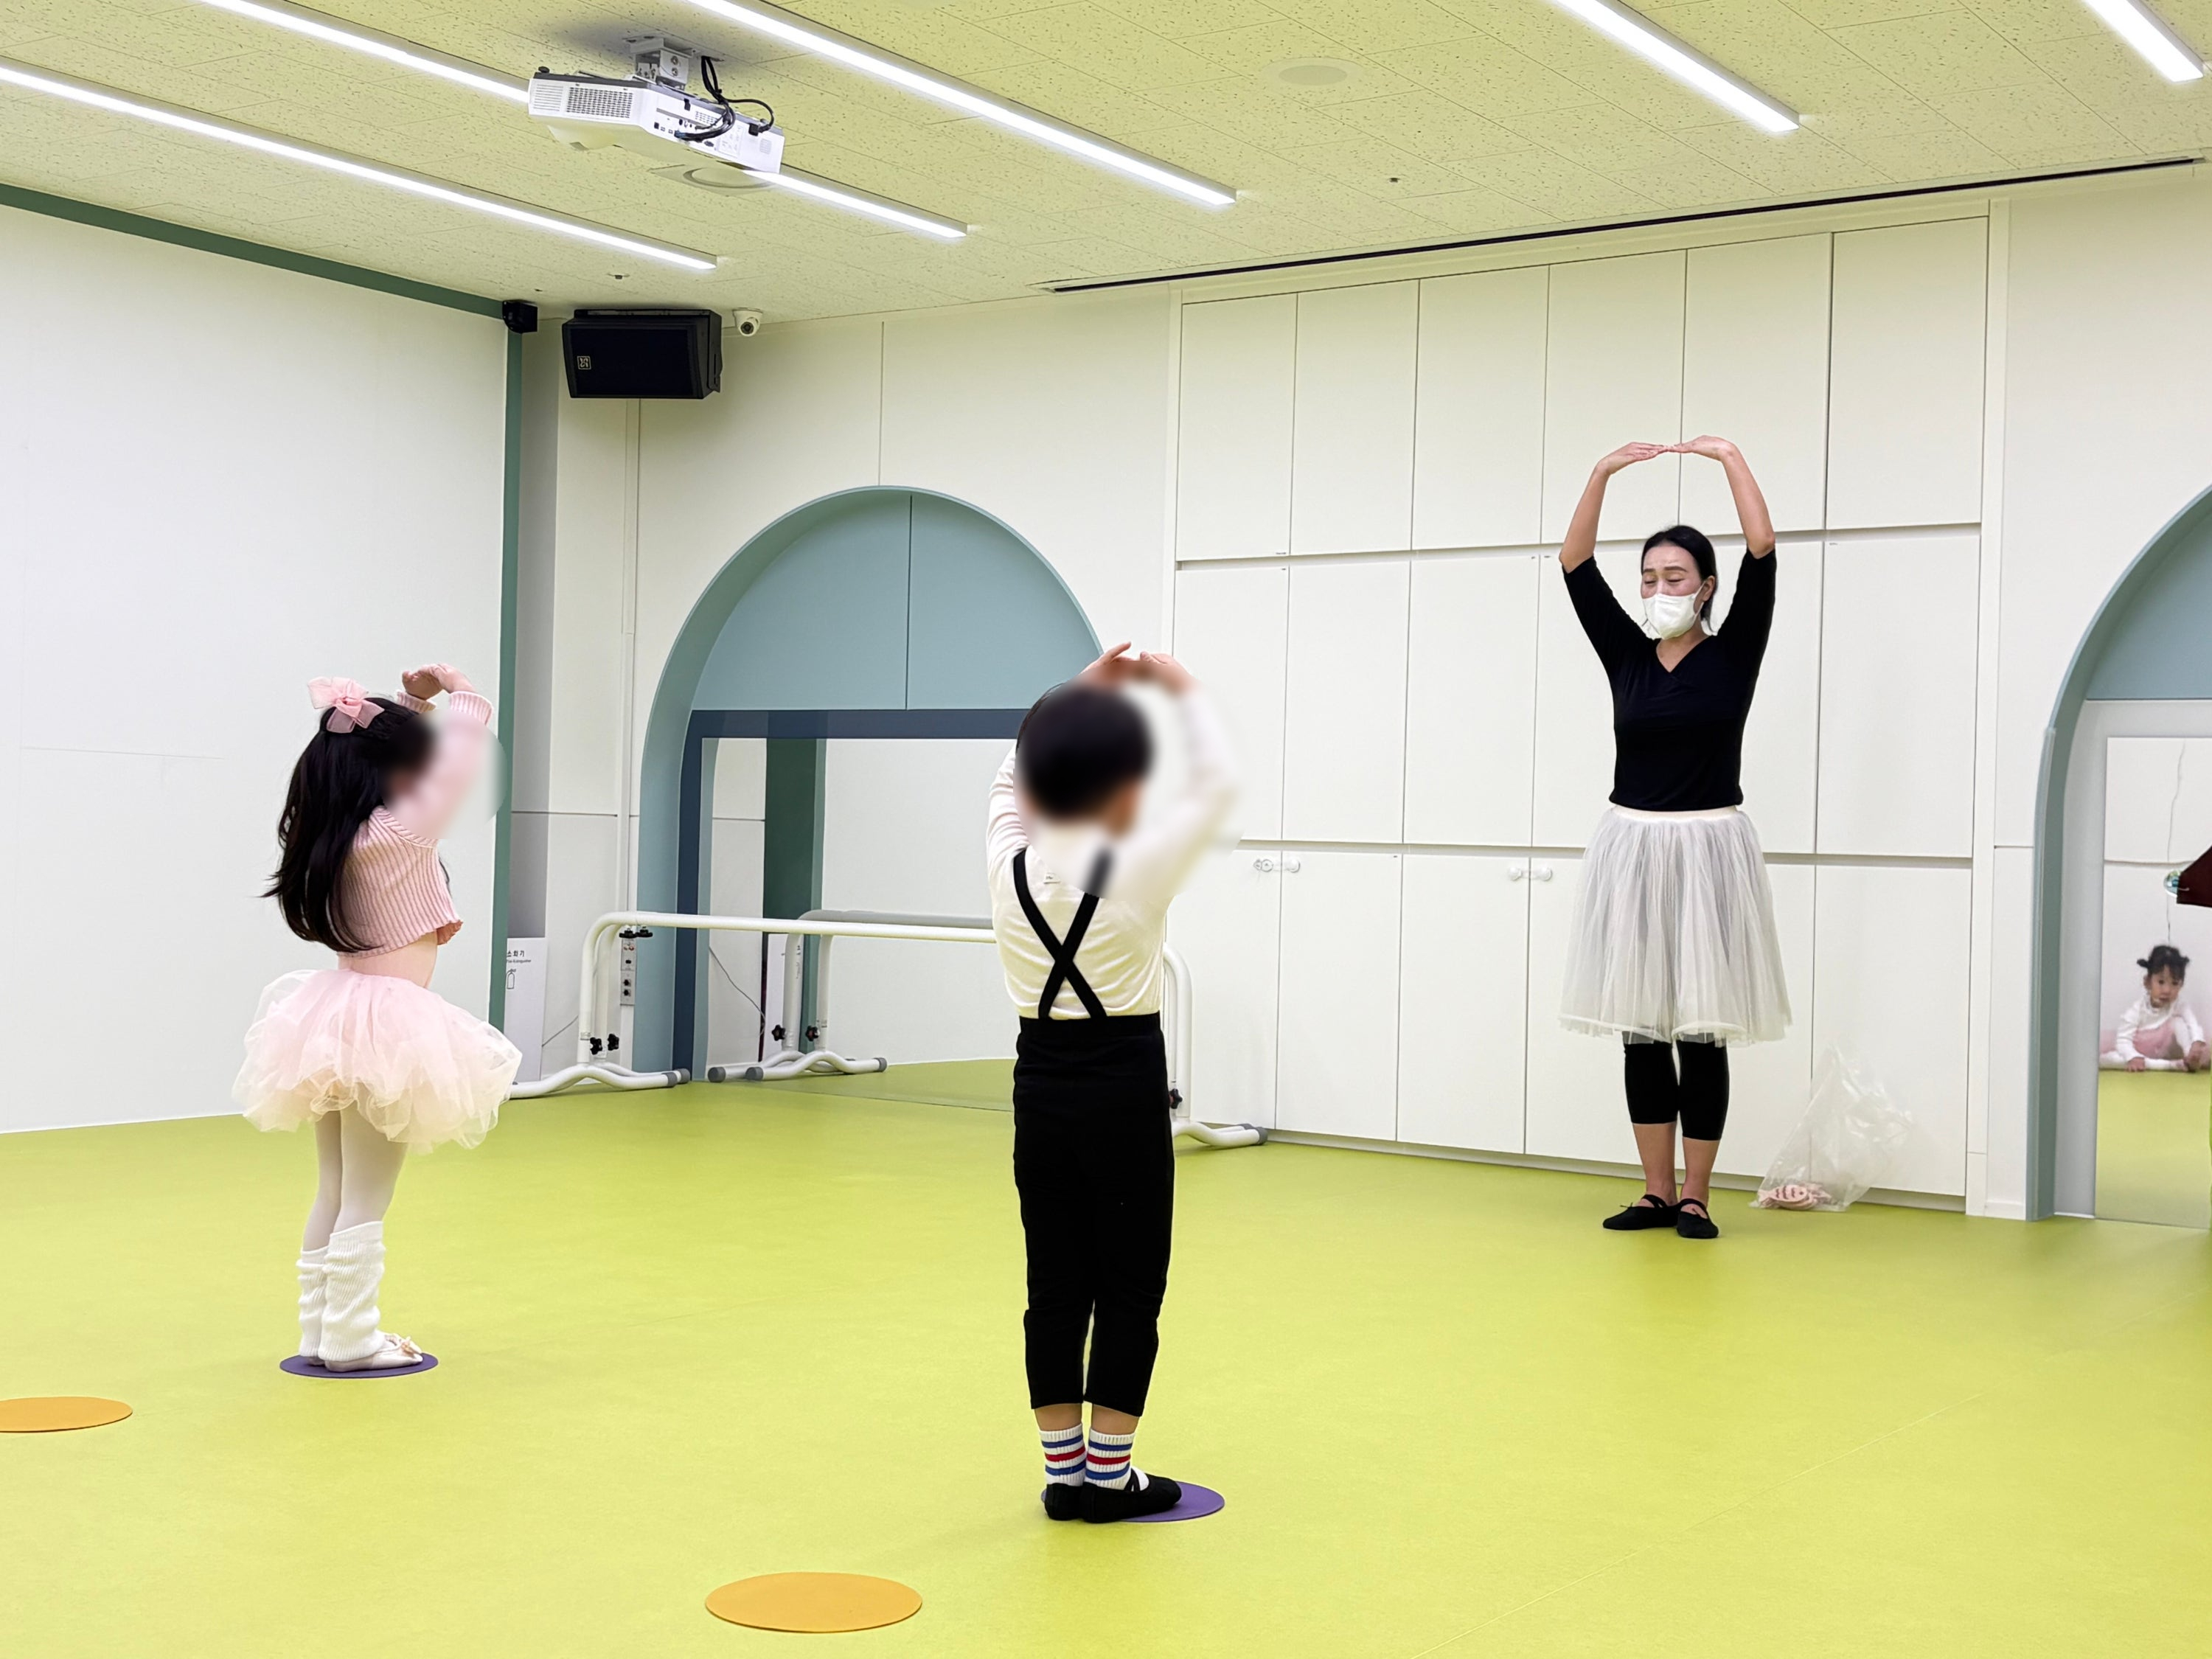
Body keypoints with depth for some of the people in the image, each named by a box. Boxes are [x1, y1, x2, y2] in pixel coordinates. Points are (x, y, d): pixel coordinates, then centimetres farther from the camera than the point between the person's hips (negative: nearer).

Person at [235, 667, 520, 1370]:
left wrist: (410, 702, 14)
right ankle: (351, 1341, 3)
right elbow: (465, 742, -14)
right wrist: (459, 689, 3)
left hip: (337, 1017, 9)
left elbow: (375, 757, 23)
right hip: (388, 1026, -9)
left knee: (334, 1195, 15)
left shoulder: (338, 832, 5)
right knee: (365, 1203, -3)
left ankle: (320, 1331, 22)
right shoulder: (403, 832, -17)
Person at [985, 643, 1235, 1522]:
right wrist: (1183, 693, 11)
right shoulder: (1139, 866, -13)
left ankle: (1064, 1467, 16)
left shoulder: (1009, 862, -2)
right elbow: (1216, 784, -1)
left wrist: (1081, 691, 19)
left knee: (1055, 1282, 10)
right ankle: (1109, 1471, 10)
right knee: (1130, 1284, 6)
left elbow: (1013, 778, 18)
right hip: (1124, 1081, -4)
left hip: (1041, 1079, 5)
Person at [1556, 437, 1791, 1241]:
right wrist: (1604, 471, -7)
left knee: (1701, 1030, -1)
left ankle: (1695, 1196, 8)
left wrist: (1730, 457, -8)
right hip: (1632, 849, 3)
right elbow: (1575, 563, 2)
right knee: (1641, 1030, 6)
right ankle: (1656, 1192, 14)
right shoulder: (1625, 655, 8)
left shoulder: (1733, 654, 1)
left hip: (1706, 851, -3)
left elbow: (1762, 554, -9)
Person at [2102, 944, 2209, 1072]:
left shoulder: (2181, 1007, -11)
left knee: (2178, 1022, -18)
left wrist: (2197, 1044, -54)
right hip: (2141, 1057, -1)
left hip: (2167, 1054, 1)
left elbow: (2193, 1027, -29)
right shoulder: (2137, 1009, -16)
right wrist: (2133, 1058, -43)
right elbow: (2124, 1040, -21)